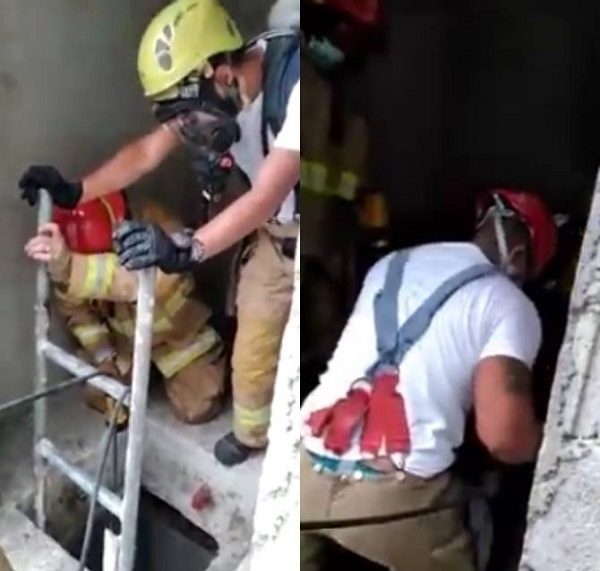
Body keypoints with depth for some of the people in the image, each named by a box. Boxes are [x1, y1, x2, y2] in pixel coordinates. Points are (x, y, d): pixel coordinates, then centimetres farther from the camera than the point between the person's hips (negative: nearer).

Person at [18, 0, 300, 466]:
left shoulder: (295, 83, -34)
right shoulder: (216, 90, -13)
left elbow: (267, 196, -38)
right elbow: (146, 152, -1)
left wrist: (187, 251, -47)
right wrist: (74, 191, -7)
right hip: (274, 232, 6)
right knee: (253, 342, 12)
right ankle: (250, 432, 36)